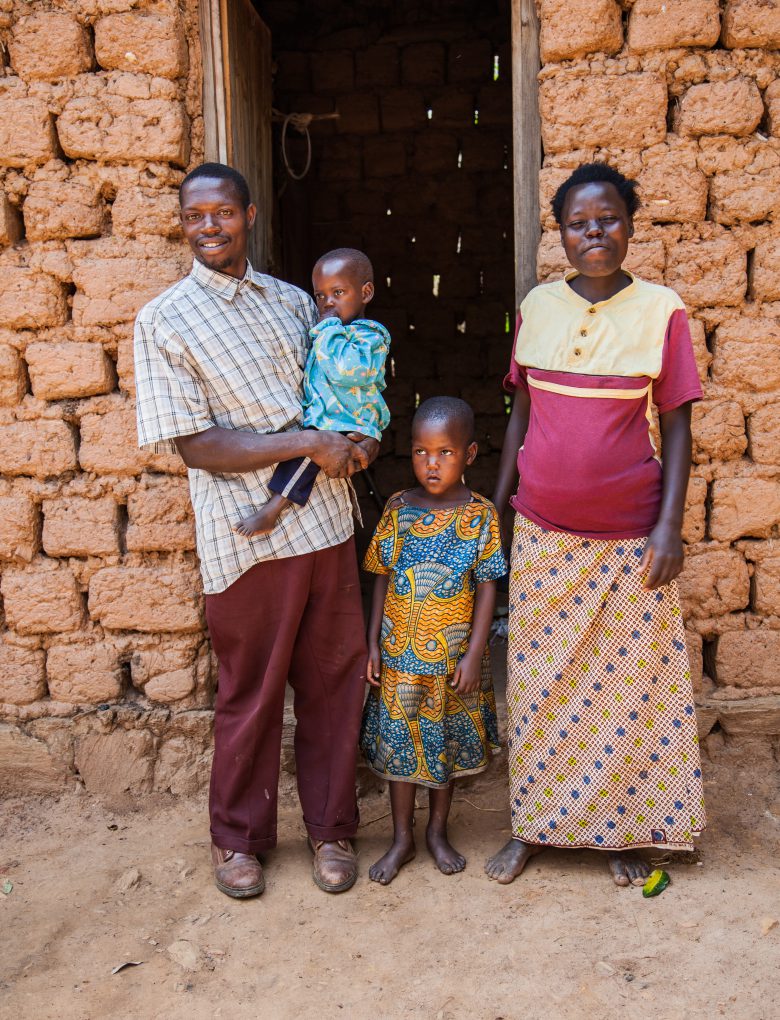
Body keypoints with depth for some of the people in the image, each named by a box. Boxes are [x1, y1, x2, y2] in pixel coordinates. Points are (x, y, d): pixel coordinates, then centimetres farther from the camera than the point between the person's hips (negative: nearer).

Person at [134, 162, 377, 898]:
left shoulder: (294, 302, 11)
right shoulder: (163, 320, -4)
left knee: (333, 681, 11)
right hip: (247, 535, -4)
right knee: (251, 693, 9)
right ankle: (238, 837, 31)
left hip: (326, 522, 4)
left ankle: (330, 827, 31)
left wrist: (359, 440, -3)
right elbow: (196, 445, -12)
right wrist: (307, 443, -18)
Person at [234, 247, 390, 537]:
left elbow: (347, 369, -30)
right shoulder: (329, 333, 20)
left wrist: (328, 328, -18)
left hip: (348, 424, -11)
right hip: (317, 418, 11)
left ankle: (272, 509, -32)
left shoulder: (370, 336, -8)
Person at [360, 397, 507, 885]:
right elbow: (382, 581, 3)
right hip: (400, 653, 1)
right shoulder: (398, 509, -3)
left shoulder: (480, 515, -8)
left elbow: (487, 588, -7)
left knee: (449, 743, 14)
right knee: (399, 743, 10)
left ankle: (438, 830, 35)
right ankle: (402, 839, 28)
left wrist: (474, 654, -11)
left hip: (454, 656, -1)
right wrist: (374, 643, 0)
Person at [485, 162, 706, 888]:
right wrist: (496, 502, 8)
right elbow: (520, 412, 10)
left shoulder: (660, 311, -5)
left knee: (628, 682, 8)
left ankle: (625, 829, 28)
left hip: (629, 536, -2)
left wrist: (670, 524, -10)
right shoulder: (537, 307, 3)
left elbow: (676, 426, -4)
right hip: (543, 532, 3)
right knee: (538, 680, 10)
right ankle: (533, 824, 27)